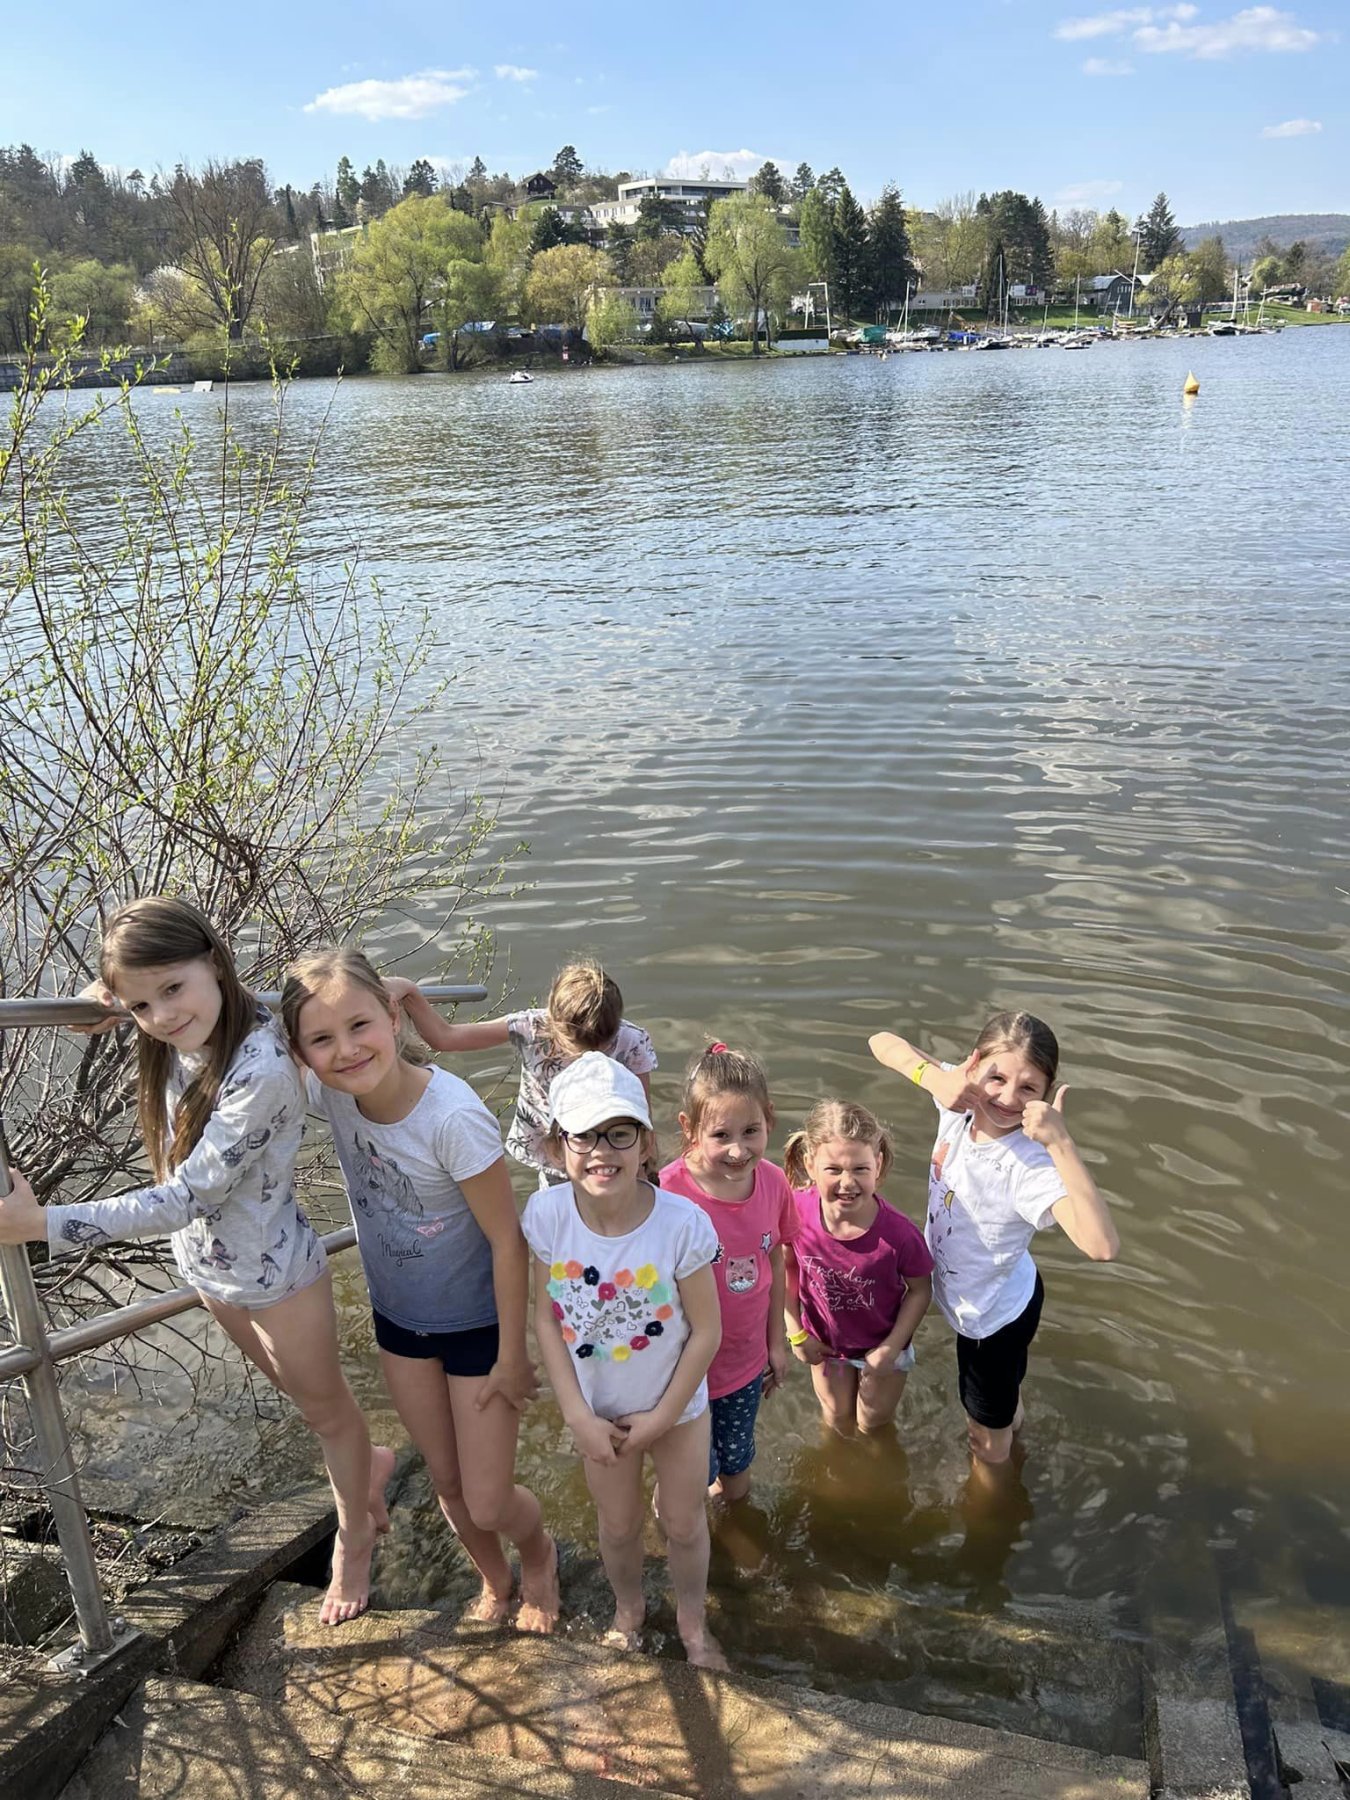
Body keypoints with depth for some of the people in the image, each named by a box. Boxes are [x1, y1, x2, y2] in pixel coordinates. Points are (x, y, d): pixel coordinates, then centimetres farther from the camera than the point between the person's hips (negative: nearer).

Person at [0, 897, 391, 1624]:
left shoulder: (260, 1070, -35)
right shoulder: (179, 1040, -12)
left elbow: (188, 1196, -34)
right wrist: (122, 1003, -8)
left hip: (274, 1277, -7)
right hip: (208, 1266, 8)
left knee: (325, 1408, 19)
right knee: (296, 1389, 30)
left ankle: (354, 1538, 45)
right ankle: (369, 1463, 57)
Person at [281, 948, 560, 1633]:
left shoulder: (453, 1117, -35)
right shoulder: (329, 1092, -19)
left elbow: (507, 1241, -24)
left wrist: (511, 1357, -15)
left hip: (478, 1322, -5)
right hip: (399, 1318, 5)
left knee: (487, 1501, 7)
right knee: (446, 1482, 21)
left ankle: (539, 1551, 43)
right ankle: (494, 1579, 52)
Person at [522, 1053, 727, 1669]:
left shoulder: (682, 1222, -32)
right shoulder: (547, 1213, -25)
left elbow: (706, 1330, -19)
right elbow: (546, 1317, -13)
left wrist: (662, 1417, -13)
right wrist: (578, 1417, -13)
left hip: (676, 1403, -2)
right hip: (600, 1408, 2)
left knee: (683, 1522, 19)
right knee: (617, 1524, 24)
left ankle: (692, 1619, 50)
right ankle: (628, 1607, 55)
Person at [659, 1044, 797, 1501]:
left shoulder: (772, 1182, -14)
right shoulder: (668, 1194, -30)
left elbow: (773, 1264, 2)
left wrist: (777, 1341, 10)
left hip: (747, 1361, 4)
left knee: (737, 1461, 28)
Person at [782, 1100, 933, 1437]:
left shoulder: (899, 1234, -37)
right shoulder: (796, 1210, -32)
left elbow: (920, 1290, -16)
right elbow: (787, 1266, -11)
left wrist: (891, 1348, -14)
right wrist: (796, 1333, -7)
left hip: (881, 1343, -2)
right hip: (824, 1341, 2)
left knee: (873, 1424, 24)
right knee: (838, 1420, 28)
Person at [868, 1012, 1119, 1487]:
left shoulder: (1030, 1164, -39)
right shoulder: (960, 1102, -21)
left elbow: (1102, 1245, -53)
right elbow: (882, 1041, -15)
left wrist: (1061, 1142, -54)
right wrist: (934, 1077, -33)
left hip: (993, 1316, -5)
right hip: (972, 1300, 5)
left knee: (987, 1435, 24)